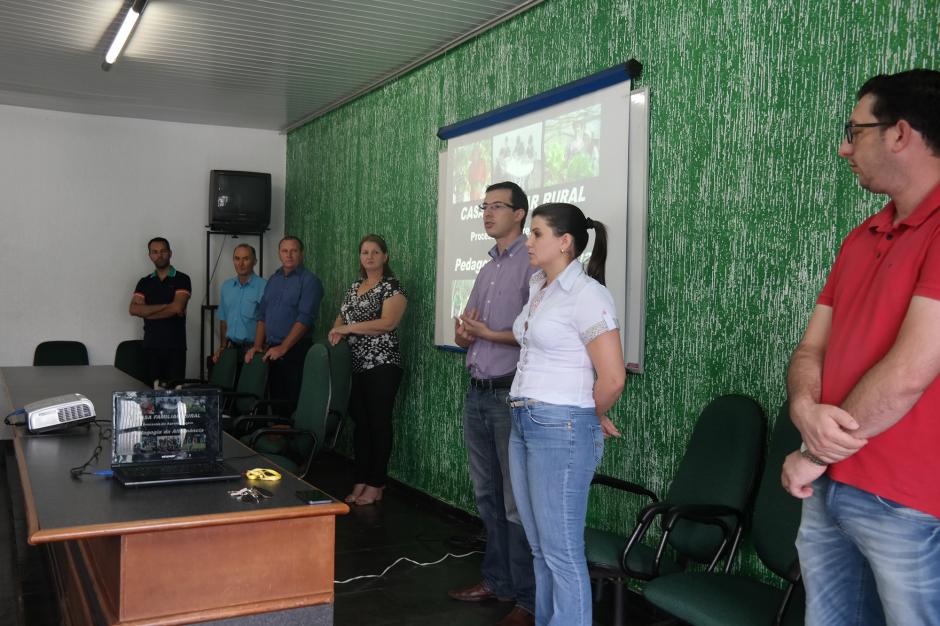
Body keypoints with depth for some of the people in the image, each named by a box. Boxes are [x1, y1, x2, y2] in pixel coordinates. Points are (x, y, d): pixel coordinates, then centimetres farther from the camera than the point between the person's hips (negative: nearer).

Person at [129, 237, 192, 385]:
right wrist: (165, 306, -12)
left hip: (175, 346, -3)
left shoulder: (182, 279, 0)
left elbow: (177, 307, -13)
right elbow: (133, 309, -3)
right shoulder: (144, 282, 12)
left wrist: (147, 312, -3)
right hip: (151, 345, 3)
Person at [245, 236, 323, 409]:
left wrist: (283, 348, -17)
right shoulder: (273, 279, 16)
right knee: (275, 400, 9)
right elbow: (262, 315, 17)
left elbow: (305, 318, -14)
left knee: (294, 402, -6)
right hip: (271, 350, 6)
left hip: (295, 350, -6)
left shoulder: (309, 280, -6)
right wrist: (258, 346, 6)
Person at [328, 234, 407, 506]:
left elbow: (388, 322, -18)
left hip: (382, 365, -7)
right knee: (360, 422, 9)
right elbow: (340, 319, 19)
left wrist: (348, 328, -17)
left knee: (379, 423, -1)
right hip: (356, 366, 7)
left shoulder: (392, 286, -6)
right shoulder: (354, 287, 17)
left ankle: (376, 486, 6)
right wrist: (337, 331, -5)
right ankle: (361, 483, 17)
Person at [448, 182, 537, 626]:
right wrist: (463, 334, -1)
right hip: (477, 394, 9)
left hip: (512, 397, -9)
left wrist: (487, 333, -14)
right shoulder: (487, 269, 18)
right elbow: (467, 334, 21)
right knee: (487, 497, 16)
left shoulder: (532, 264, -10)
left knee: (517, 503, -3)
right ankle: (496, 580, 29)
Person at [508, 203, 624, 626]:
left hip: (561, 429, -9)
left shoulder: (586, 294, -15)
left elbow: (612, 378, -18)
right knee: (540, 547, 16)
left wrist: (589, 419, -3)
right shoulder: (537, 288, 12)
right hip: (523, 423, 9)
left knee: (561, 550, -1)